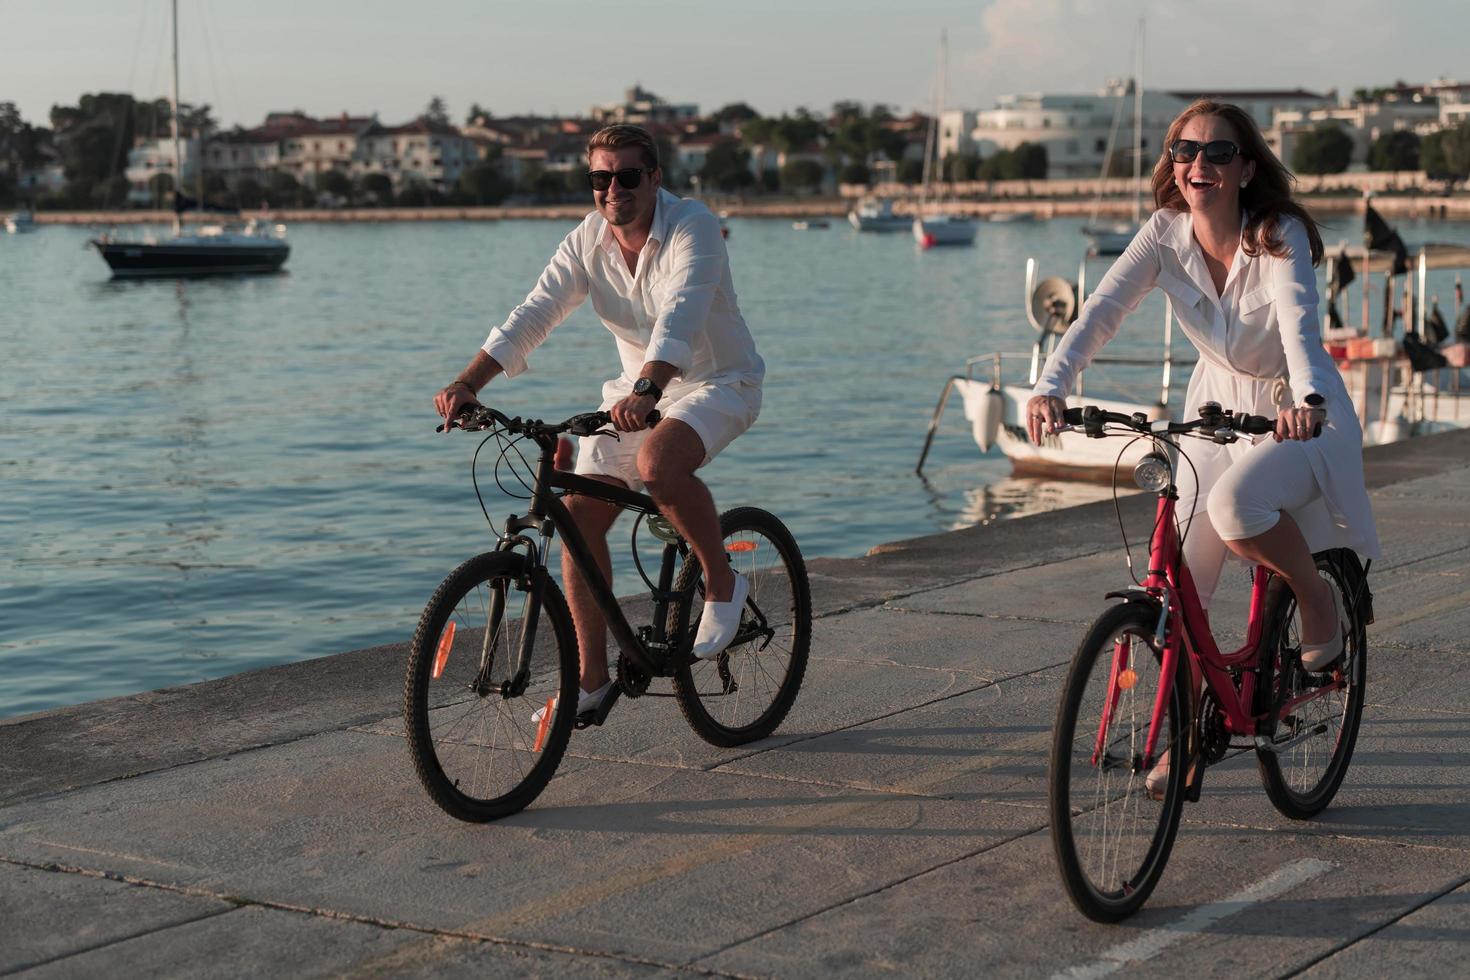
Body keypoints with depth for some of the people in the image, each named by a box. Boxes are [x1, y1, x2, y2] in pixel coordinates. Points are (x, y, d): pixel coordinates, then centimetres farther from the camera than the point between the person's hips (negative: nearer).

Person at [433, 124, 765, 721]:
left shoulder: (692, 229, -23)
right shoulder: (587, 242, -6)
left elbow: (682, 315, -39)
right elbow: (533, 314, -14)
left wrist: (647, 389, -56)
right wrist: (468, 383, -28)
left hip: (718, 382, -6)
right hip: (637, 392, 6)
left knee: (657, 463, -36)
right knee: (580, 513, -6)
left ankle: (722, 584, -9)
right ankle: (591, 680, 5)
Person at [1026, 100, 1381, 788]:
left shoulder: (1279, 236, -22)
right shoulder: (1166, 235, -12)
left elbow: (1297, 321, -39)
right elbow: (1101, 312, -23)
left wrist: (1307, 400, -59)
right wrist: (1050, 388, -40)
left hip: (1298, 414, -4)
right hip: (1218, 407, 5)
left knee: (1234, 505, -35)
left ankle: (1318, 601, -4)